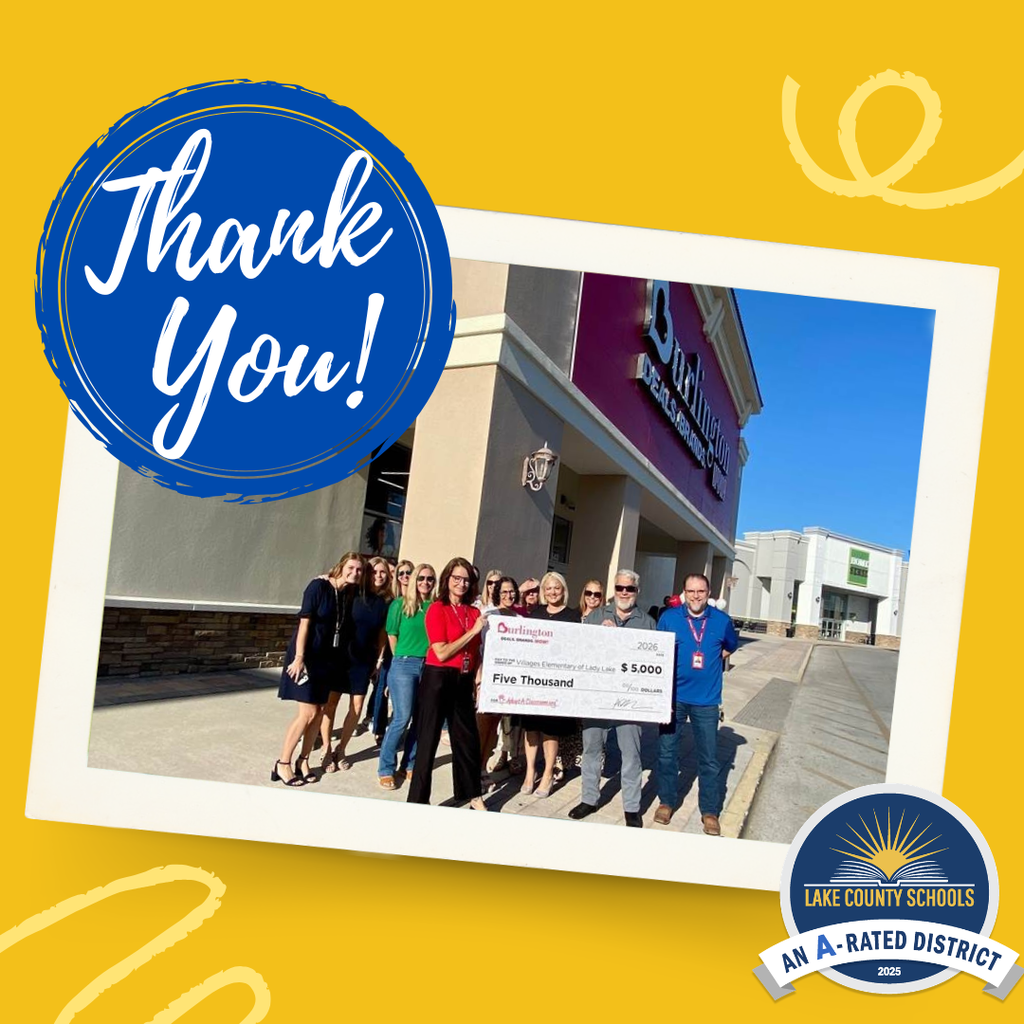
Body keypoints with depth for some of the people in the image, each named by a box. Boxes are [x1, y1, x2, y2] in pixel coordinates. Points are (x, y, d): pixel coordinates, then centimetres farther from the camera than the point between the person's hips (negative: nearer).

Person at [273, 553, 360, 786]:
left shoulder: (351, 594, 4)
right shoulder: (319, 586, -13)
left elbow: (346, 628, 8)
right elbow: (304, 623, -15)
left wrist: (342, 660, 6)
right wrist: (299, 657, -19)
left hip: (330, 659, 7)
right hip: (307, 657, -6)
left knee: (319, 712, 9)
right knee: (308, 713, -7)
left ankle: (303, 760, 22)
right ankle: (282, 764, 6)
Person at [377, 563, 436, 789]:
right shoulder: (400, 604, 0)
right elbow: (392, 636, 5)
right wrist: (403, 659, 8)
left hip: (429, 666, 3)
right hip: (404, 665, -3)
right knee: (402, 718, -6)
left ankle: (409, 766, 22)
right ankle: (386, 769, 8)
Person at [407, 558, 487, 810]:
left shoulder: (474, 613, 8)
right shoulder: (437, 609, -9)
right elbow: (442, 653, -16)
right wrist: (473, 631, -16)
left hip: (463, 681, 6)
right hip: (438, 680, -6)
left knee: (468, 739, 14)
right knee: (428, 740, 3)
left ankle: (473, 796, 29)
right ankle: (418, 800, 14)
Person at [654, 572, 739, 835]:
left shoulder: (722, 621, -1)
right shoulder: (669, 617, -5)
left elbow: (731, 647, 21)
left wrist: (709, 660, 7)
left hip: (706, 700, 1)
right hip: (674, 696, 0)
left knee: (708, 759, 6)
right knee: (666, 752, 9)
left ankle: (710, 811, 21)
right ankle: (666, 802, 27)